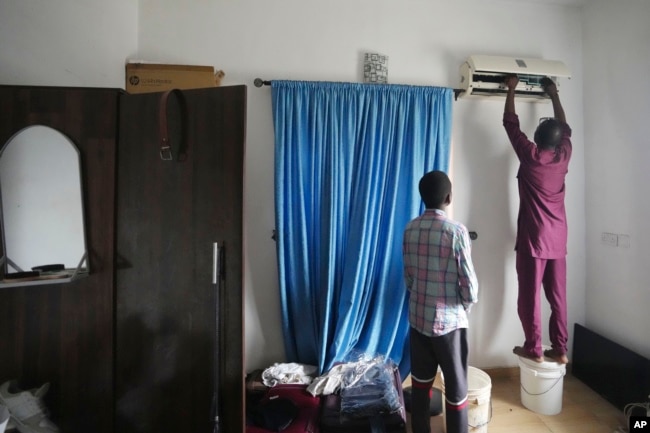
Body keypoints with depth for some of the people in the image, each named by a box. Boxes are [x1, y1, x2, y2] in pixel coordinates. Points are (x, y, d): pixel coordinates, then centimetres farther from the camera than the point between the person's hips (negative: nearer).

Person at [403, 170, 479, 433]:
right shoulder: (456, 231, -18)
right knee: (456, 387, 13)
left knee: (420, 382, 19)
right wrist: (467, 304, 5)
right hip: (449, 320, -5)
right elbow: (468, 281, -15)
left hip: (417, 318, 5)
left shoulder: (410, 229, -1)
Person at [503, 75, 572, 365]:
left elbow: (510, 123, 1)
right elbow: (565, 128, 23)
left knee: (529, 295, 3)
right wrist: (554, 95, 33)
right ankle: (560, 349, 19)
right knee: (558, 296, 11)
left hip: (533, 238, -5)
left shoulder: (531, 155, -9)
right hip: (558, 239, 6)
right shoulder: (564, 156, 3)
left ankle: (534, 349, 11)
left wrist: (511, 90, 13)